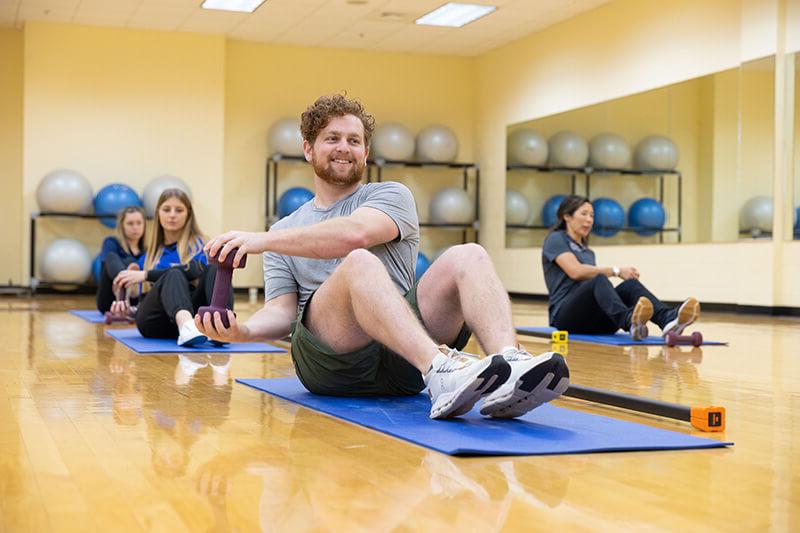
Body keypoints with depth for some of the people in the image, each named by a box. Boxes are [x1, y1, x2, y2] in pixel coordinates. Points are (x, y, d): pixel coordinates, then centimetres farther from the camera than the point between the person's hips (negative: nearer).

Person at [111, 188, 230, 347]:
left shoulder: (197, 245, 17)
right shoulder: (148, 257, 28)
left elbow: (196, 270, -6)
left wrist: (145, 275, -9)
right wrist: (127, 306, 3)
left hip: (190, 312, 0)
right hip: (154, 322, 1)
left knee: (213, 269, -26)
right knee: (173, 275, -30)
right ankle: (187, 327, -64)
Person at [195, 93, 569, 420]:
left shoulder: (391, 196, 14)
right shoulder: (284, 232, 23)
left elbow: (355, 233, -10)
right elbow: (281, 311, 12)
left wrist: (264, 240, -13)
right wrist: (243, 331, -11)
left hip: (402, 361, 1)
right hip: (331, 361, -1)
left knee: (468, 256, -22)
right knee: (359, 264, -30)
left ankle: (509, 368, -49)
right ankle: (439, 371, -54)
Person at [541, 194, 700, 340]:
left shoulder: (587, 251, 28)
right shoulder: (556, 239, 3)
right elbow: (576, 271, -14)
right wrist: (616, 271, -12)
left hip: (593, 320, 6)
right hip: (566, 315, -6)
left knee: (630, 284, -22)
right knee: (599, 280, -37)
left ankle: (668, 319, -54)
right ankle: (629, 321, -70)